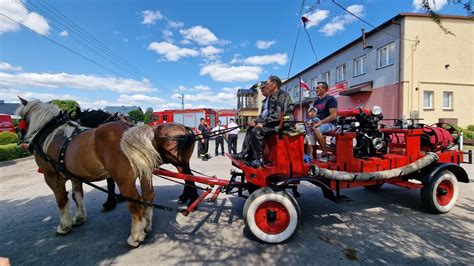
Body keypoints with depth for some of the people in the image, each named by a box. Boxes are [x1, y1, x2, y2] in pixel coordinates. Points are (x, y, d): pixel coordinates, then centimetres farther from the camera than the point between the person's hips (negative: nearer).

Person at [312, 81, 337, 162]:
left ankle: (325, 154, -19)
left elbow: (334, 115, -15)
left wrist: (320, 122, -22)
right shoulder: (316, 101, 16)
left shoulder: (330, 99, -6)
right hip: (318, 123, 8)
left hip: (329, 123, -8)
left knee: (316, 131, -35)